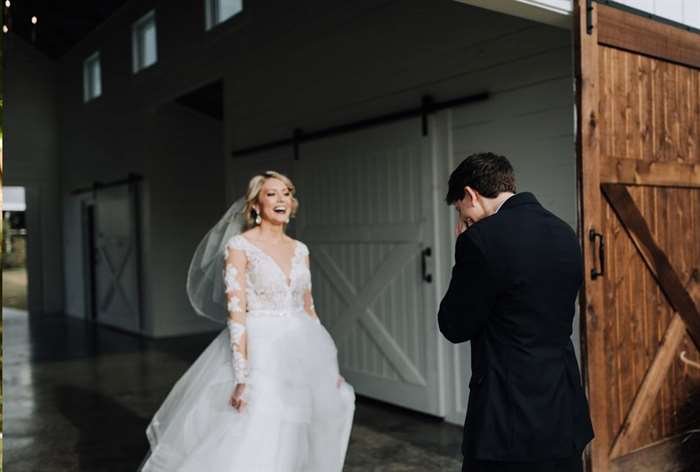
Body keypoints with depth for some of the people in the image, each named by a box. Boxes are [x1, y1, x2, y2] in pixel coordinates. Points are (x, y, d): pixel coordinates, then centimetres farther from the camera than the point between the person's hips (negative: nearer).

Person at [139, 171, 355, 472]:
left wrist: (326, 364, 13)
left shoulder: (300, 250, 9)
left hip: (300, 353, 6)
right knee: (252, 446, -4)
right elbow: (236, 313, -16)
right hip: (259, 351, -6)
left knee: (292, 444, 14)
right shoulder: (239, 246, -9)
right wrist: (243, 377, -22)